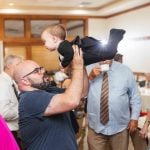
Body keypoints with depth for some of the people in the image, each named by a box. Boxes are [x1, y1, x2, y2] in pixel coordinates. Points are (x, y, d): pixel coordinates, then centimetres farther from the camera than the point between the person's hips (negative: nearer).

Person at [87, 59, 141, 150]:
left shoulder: (125, 71, 0)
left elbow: (135, 96, 5)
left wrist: (134, 118, 0)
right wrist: (90, 77, -17)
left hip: (119, 127, 0)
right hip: (96, 127, 0)